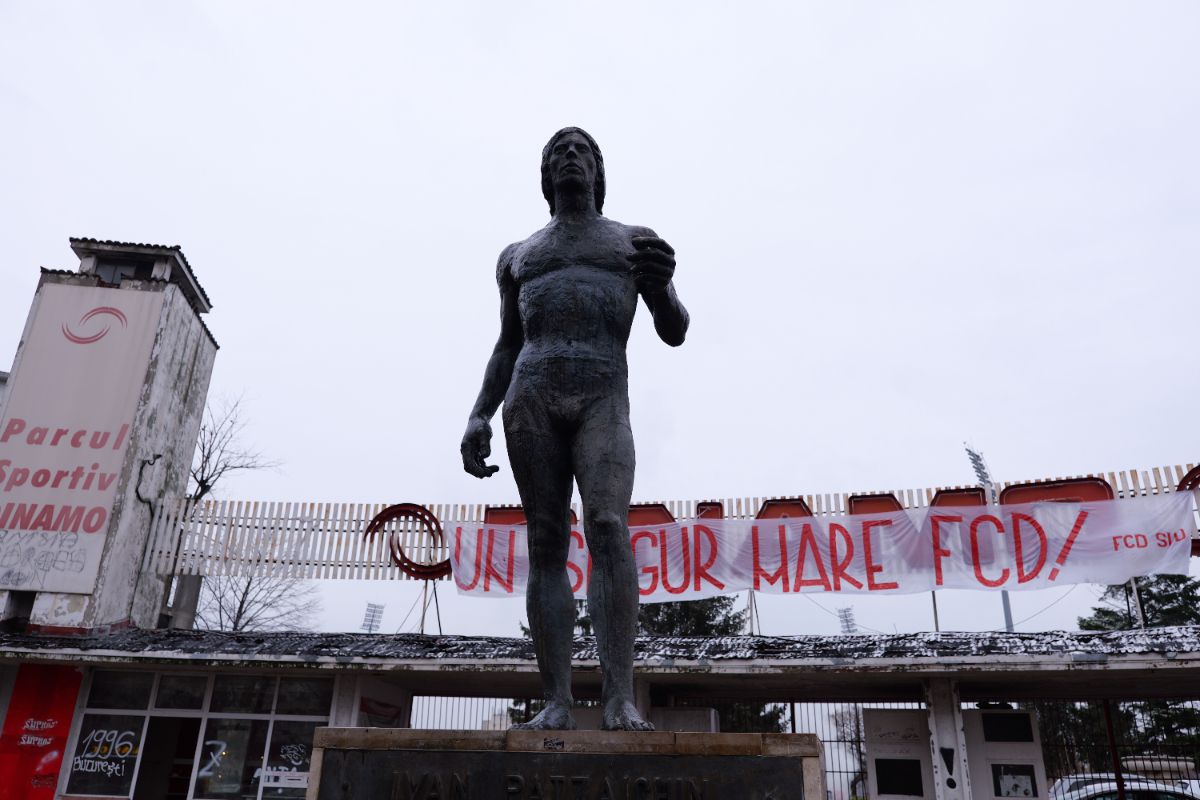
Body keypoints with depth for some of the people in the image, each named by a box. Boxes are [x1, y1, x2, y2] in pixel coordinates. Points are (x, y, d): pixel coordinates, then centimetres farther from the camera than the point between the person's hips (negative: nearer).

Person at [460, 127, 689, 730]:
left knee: (608, 528, -21)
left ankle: (620, 700, -25)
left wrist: (660, 285, -13)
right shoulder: (517, 256, 25)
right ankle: (557, 702, -6)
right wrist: (478, 416, 7)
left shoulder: (635, 242, 19)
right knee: (546, 545, -5)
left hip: (603, 399, -2)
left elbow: (674, 332, 11)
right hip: (531, 398, 2)